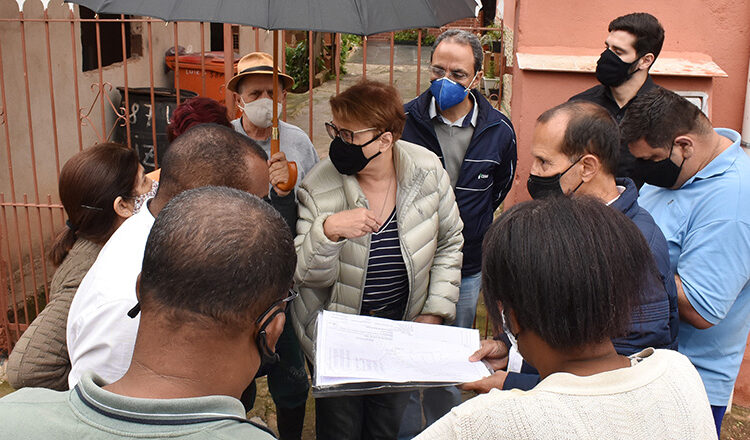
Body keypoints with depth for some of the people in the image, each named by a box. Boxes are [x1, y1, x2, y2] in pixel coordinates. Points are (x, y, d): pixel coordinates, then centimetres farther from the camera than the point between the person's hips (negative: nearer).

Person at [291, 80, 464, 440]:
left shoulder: (428, 171, -11)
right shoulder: (319, 187, -17)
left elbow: (449, 243, 4)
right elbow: (306, 276, -18)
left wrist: (435, 312, -2)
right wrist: (328, 231, -37)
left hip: (401, 328, 2)